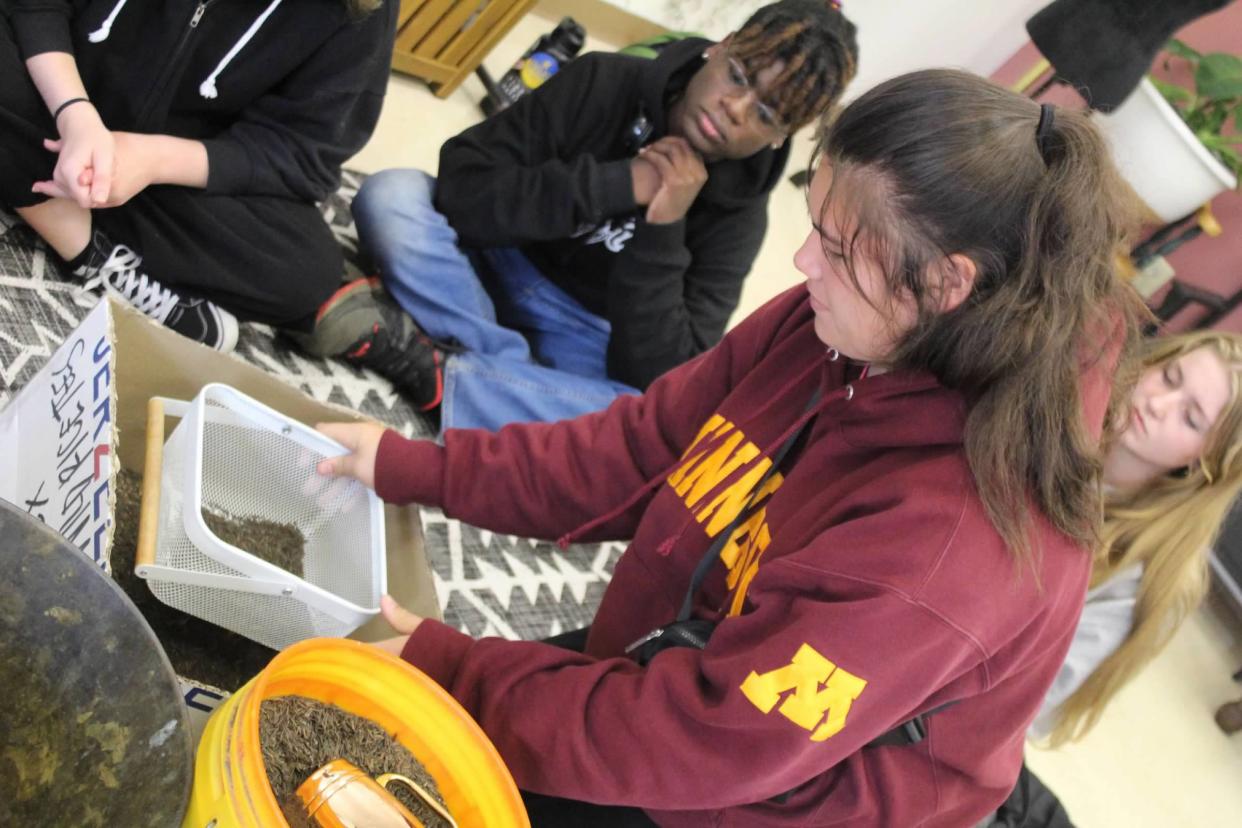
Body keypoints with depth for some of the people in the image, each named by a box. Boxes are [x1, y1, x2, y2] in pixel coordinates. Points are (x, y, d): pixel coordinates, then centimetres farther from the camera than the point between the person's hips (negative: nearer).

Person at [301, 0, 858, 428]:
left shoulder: (737, 216, -11)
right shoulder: (605, 81, -11)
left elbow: (660, 376, -20)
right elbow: (463, 186, -20)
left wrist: (663, 232, -28)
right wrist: (617, 184, -26)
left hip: (580, 339, -1)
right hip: (491, 268, 1)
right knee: (392, 195, -27)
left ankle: (435, 375, -31)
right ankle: (522, 377, -23)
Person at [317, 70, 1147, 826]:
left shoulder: (956, 541, -35)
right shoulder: (836, 329, -12)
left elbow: (705, 739, -31)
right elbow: (640, 449, -3)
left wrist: (447, 670, -22)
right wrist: (416, 467, -6)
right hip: (660, 678, 6)